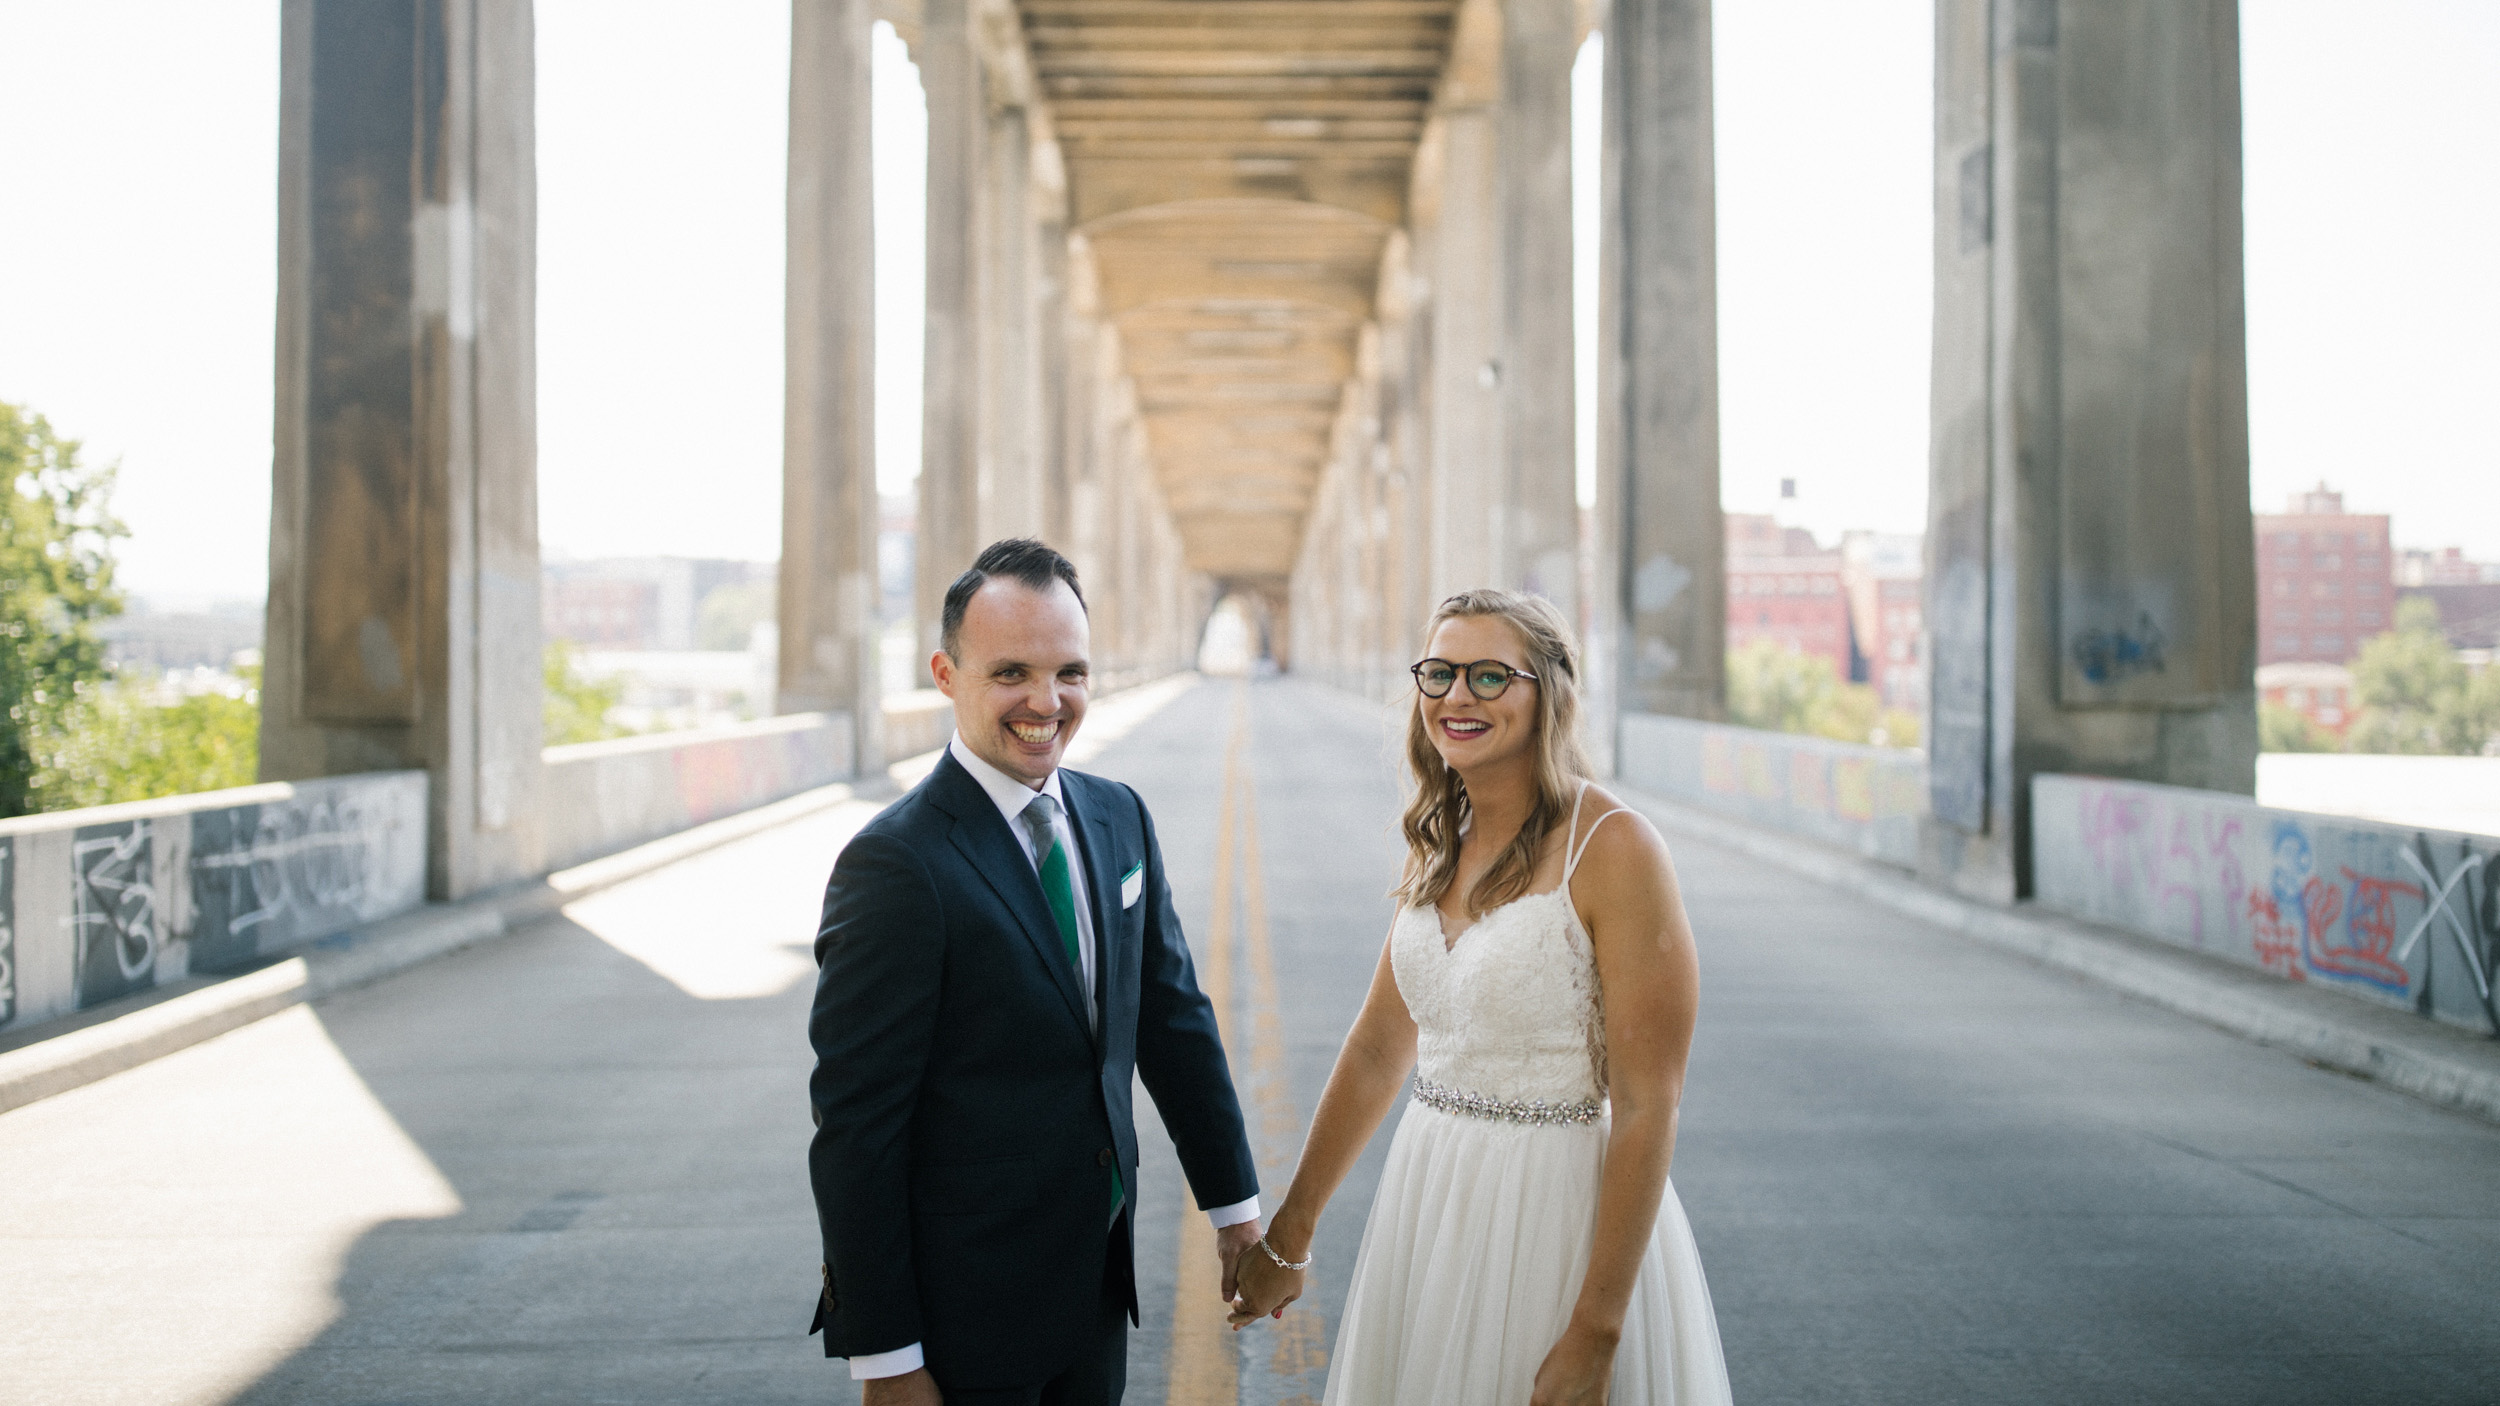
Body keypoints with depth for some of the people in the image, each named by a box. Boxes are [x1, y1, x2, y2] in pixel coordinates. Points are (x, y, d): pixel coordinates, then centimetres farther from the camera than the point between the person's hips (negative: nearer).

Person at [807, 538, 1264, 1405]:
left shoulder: (1118, 818, 4)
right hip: (966, 1309, -6)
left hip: (1098, 1286, 7)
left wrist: (1235, 1205, 12)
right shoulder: (895, 865, -18)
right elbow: (855, 1125, -18)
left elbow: (1174, 1017, 12)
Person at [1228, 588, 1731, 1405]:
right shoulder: (1439, 845, 6)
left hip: (1560, 1211, -7)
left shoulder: (1613, 849, -16)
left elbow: (1647, 1110, -18)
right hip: (1430, 1201, 7)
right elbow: (1378, 1046, 13)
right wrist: (1288, 1237, 15)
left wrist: (1595, 1336, -20)